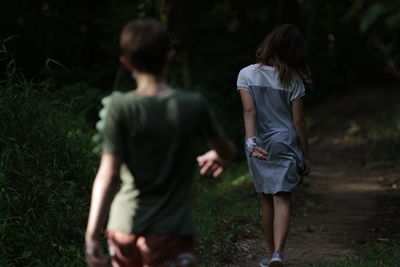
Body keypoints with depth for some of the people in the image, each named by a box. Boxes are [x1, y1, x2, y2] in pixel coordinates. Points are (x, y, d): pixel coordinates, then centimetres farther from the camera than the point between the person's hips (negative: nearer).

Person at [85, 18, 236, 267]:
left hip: (125, 227, 2)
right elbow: (227, 151, 12)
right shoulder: (194, 105, -5)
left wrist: (92, 236, -13)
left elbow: (108, 175, -13)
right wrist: (215, 157, 35)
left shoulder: (121, 108, -8)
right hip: (170, 229, -2)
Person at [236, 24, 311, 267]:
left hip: (259, 146, 2)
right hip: (285, 144, -2)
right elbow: (298, 121, -3)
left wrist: (251, 142, -24)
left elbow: (249, 110, -17)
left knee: (266, 200, 16)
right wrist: (306, 156, 5)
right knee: (282, 200, -6)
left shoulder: (246, 75, -5)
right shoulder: (293, 80, -6)